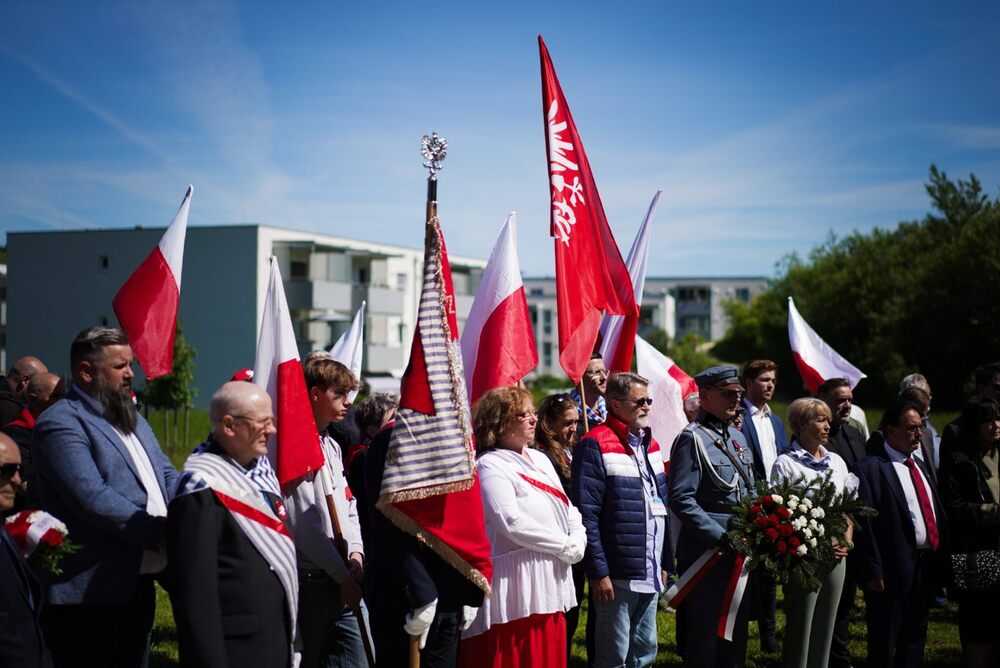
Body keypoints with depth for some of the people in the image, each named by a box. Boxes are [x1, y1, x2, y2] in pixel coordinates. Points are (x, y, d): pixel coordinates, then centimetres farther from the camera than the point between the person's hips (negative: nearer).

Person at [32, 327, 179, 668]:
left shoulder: (133, 420, 19)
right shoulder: (62, 423, -13)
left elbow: (167, 475, 19)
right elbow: (93, 499, -22)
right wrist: (160, 531, -18)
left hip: (138, 583, 9)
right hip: (89, 592, -9)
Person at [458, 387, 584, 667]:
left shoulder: (540, 459, 16)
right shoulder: (490, 466, -11)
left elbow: (567, 507, 18)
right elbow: (512, 523, -19)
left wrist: (578, 540, -3)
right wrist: (566, 546, -12)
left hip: (551, 580, 9)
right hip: (517, 587, -8)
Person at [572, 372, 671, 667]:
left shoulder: (650, 445, 14)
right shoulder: (596, 446, -12)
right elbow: (586, 515, -16)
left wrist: (664, 562, 17)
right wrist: (598, 571, -19)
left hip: (650, 573, 8)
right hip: (617, 574, -8)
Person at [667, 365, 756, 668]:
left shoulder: (737, 438, 15)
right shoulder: (693, 438, -11)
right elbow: (680, 498, -18)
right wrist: (721, 537, -22)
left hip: (741, 552, 8)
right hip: (706, 553, -8)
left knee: (736, 636, 14)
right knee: (704, 640, 0)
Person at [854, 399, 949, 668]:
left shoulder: (918, 465, 16)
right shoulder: (870, 469, -12)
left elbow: (937, 512, 16)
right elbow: (865, 524, -17)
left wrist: (941, 555, 7)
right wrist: (874, 572, -20)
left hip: (926, 565, 8)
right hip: (894, 572, -8)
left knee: (915, 639, 17)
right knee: (885, 646, 1)